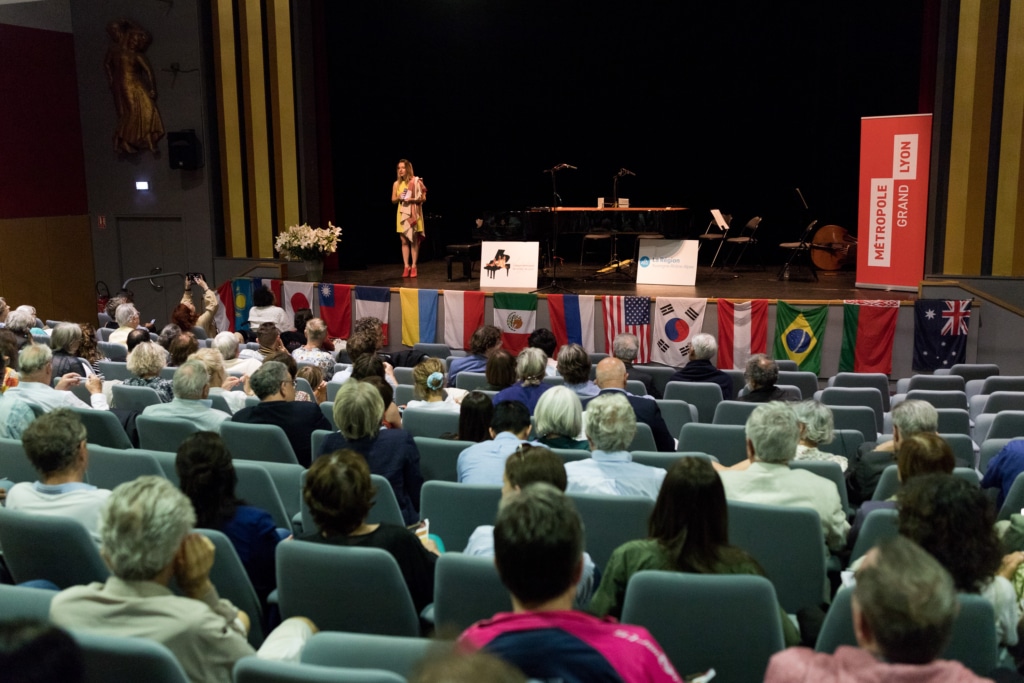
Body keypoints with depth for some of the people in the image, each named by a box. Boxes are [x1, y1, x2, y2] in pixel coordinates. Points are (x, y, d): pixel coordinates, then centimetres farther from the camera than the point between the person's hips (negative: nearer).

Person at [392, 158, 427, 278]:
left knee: (414, 240, -1)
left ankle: (413, 266, 4)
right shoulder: (396, 184, 7)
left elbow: (423, 198, -4)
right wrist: (399, 197, -9)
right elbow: (393, 200, 12)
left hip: (414, 214, -3)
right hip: (402, 214, 3)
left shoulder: (416, 182, -4)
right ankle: (406, 266, 6)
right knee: (404, 241, 2)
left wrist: (411, 199, -18)